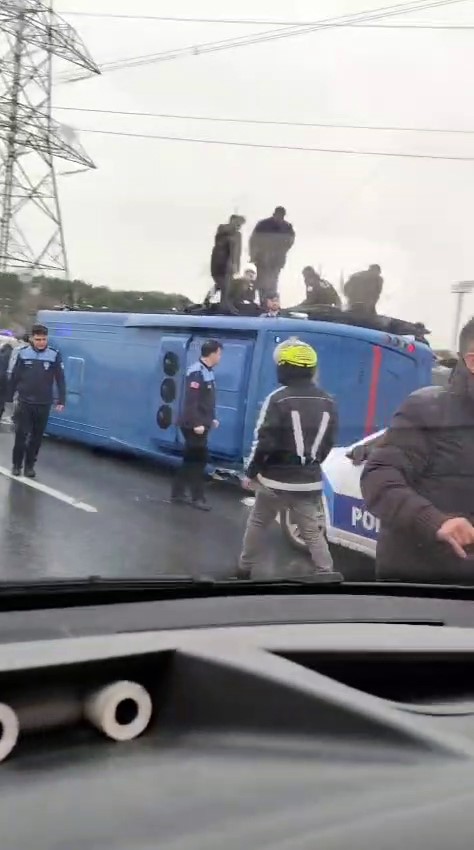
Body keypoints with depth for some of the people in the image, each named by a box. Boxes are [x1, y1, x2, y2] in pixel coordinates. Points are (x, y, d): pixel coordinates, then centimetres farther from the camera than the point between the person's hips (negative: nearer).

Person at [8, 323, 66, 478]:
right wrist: (8, 398, 3)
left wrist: (61, 401, -4)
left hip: (44, 404, 1)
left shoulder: (54, 355, -5)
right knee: (21, 435, 1)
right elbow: (13, 378, 2)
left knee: (37, 437, 8)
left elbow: (60, 380, 0)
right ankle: (16, 465, 15)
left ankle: (29, 465, 21)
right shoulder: (22, 353, -4)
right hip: (24, 402, -1)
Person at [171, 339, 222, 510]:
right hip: (194, 426, -9)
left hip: (202, 424, 9)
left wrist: (211, 419, 20)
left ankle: (177, 493, 22)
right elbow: (191, 401, -23)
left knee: (191, 460, 14)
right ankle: (197, 498, 8)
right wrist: (196, 424, -24)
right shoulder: (197, 372, -19)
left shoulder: (208, 372, 11)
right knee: (198, 460, -2)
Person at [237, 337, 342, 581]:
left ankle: (245, 569, 24)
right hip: (309, 481, 4)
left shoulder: (278, 399, -14)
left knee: (257, 523, 14)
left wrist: (251, 472, -4)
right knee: (313, 530, 10)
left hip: (277, 479, -4)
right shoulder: (327, 402, 5)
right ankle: (326, 573, 0)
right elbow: (328, 443, 10)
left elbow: (264, 441, -15)